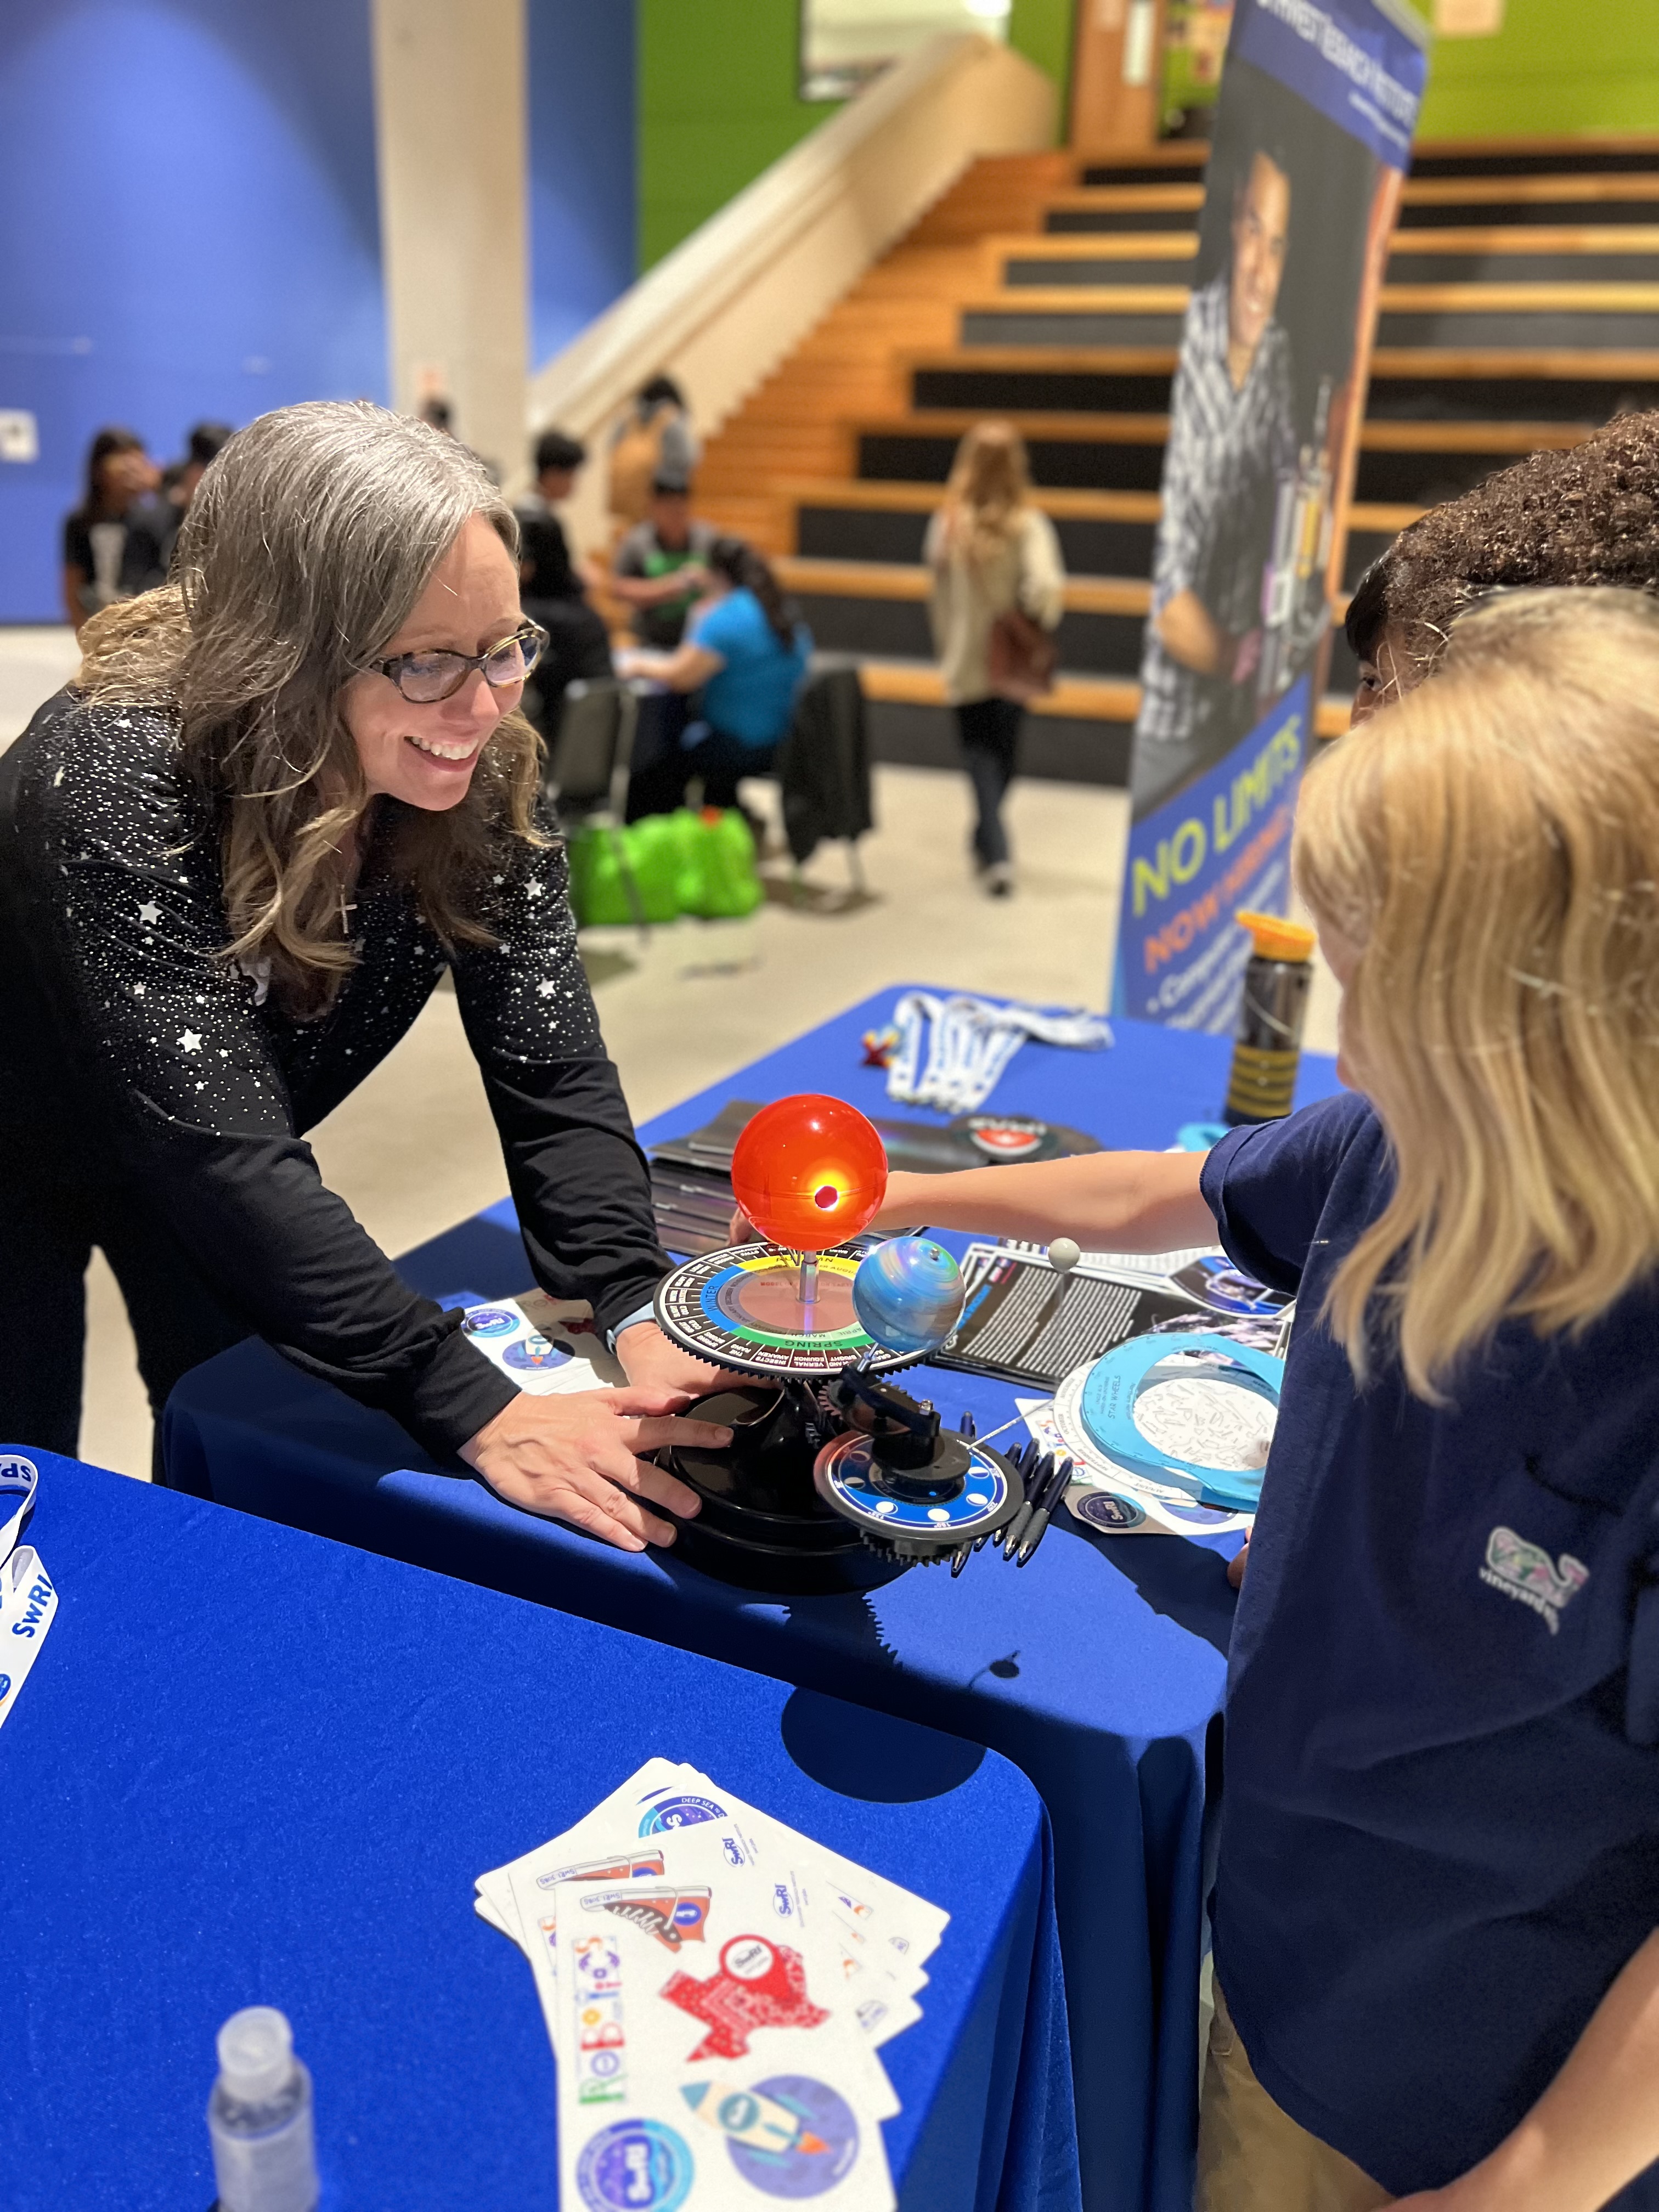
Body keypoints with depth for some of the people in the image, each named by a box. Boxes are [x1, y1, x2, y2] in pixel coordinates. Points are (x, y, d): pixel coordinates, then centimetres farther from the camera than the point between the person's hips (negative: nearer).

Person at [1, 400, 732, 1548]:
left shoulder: (484, 775, -22)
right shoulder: (113, 783, -38)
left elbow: (552, 1071, -23)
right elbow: (215, 1154, -42)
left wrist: (640, 1312, -39)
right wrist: (478, 1411, -46)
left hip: (230, 1179, 5)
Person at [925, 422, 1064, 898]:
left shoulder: (948, 525, -8)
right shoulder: (1028, 525, -13)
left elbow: (939, 595, 1)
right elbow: (1045, 586, -27)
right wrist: (1037, 625, -7)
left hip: (966, 663, 0)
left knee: (980, 751, 6)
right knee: (1005, 751, 21)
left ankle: (996, 855, -11)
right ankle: (988, 841, 33)